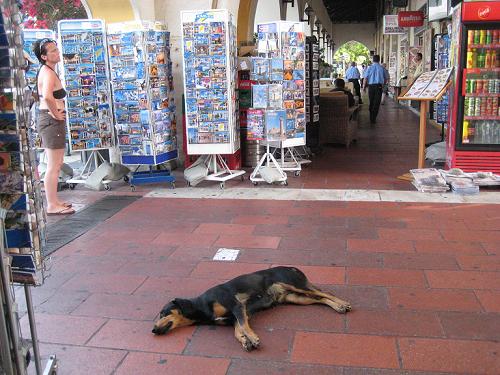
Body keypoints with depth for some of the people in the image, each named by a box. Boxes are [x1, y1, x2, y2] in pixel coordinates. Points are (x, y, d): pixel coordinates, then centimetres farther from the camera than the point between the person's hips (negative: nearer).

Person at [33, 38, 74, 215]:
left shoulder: (45, 71, 15)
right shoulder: (49, 73, -16)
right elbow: (47, 96, -36)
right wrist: (55, 113, -21)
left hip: (48, 120, 11)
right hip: (52, 121, -11)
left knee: (56, 164, 18)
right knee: (54, 166, -5)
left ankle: (54, 200, 27)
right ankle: (52, 205, 1)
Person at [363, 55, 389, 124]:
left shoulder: (369, 67, -1)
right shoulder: (382, 68, 1)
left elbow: (366, 78, -5)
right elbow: (386, 78, 8)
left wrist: (364, 86, 4)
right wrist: (383, 84, 23)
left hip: (371, 86, 1)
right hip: (379, 86, -1)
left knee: (371, 102, 15)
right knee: (377, 103, 0)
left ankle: (371, 117, 25)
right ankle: (373, 119, -5)